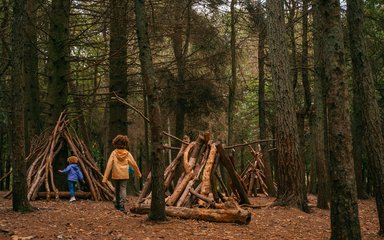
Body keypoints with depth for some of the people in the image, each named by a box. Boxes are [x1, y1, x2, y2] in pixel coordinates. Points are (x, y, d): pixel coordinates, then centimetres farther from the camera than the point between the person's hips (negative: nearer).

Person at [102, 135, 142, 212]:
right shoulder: (127, 153, 0)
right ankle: (121, 205, -19)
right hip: (124, 175, -1)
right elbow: (134, 164, 7)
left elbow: (109, 165, -8)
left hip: (115, 175, 1)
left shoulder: (114, 153, -3)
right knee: (123, 189, -3)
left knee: (117, 190, 17)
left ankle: (117, 205, 29)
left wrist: (105, 177, -9)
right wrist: (138, 173, 23)